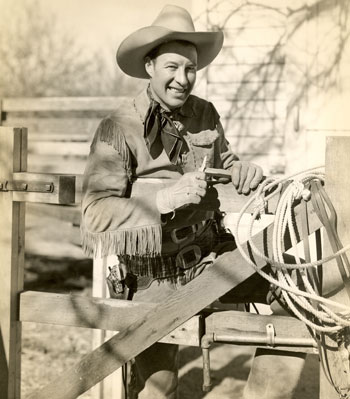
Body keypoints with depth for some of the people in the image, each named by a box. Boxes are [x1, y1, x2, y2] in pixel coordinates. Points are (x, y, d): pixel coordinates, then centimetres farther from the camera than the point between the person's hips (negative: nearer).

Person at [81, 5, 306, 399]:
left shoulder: (205, 114, 5)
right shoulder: (118, 128, -12)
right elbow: (96, 212, -19)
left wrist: (244, 170, -1)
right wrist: (164, 200, -32)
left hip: (211, 254, 5)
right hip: (152, 271, -5)